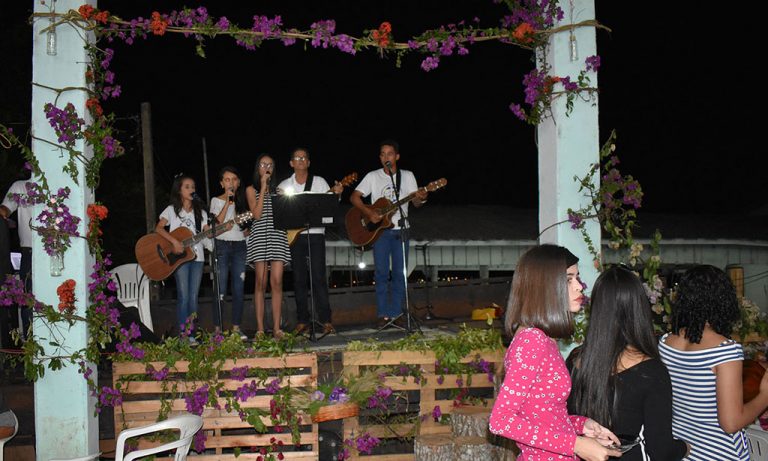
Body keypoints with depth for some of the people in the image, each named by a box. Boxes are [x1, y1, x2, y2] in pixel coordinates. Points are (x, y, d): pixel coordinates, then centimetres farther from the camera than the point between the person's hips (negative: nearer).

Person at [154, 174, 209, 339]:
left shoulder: (200, 212, 14)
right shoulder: (172, 210, 4)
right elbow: (158, 228, -3)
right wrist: (174, 241, -16)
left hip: (197, 257, 3)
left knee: (193, 297, 2)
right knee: (183, 296, -9)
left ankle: (191, 333, 7)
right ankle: (182, 333, -5)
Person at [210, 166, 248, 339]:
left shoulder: (242, 201, 14)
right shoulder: (216, 200, 4)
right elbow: (217, 223, -10)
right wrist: (228, 202, -13)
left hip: (240, 246, 3)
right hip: (222, 245, -3)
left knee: (239, 289, 1)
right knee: (221, 289, -7)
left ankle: (236, 327, 6)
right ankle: (217, 328, -2)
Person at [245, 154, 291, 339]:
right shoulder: (251, 189, 11)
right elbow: (257, 214, -5)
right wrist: (263, 187, -4)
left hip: (278, 235, 3)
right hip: (260, 235, -2)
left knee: (277, 282, -6)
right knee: (261, 283, -6)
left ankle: (276, 327, -6)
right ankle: (260, 328, -4)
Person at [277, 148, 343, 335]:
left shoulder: (319, 182, 9)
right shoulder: (284, 186, 12)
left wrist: (336, 193, -15)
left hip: (315, 233, -2)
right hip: (293, 235, 2)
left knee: (318, 277, -7)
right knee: (299, 279, 3)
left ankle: (326, 320, -6)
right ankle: (302, 320, 9)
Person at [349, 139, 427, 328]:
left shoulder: (407, 176, 7)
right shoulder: (373, 177, 5)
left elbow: (416, 202, 2)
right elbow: (354, 196, 1)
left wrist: (421, 198, -22)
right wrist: (368, 212, -15)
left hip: (399, 229, 1)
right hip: (379, 229, -1)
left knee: (399, 273, -1)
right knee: (381, 272, -4)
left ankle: (395, 314, 6)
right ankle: (383, 315, 0)